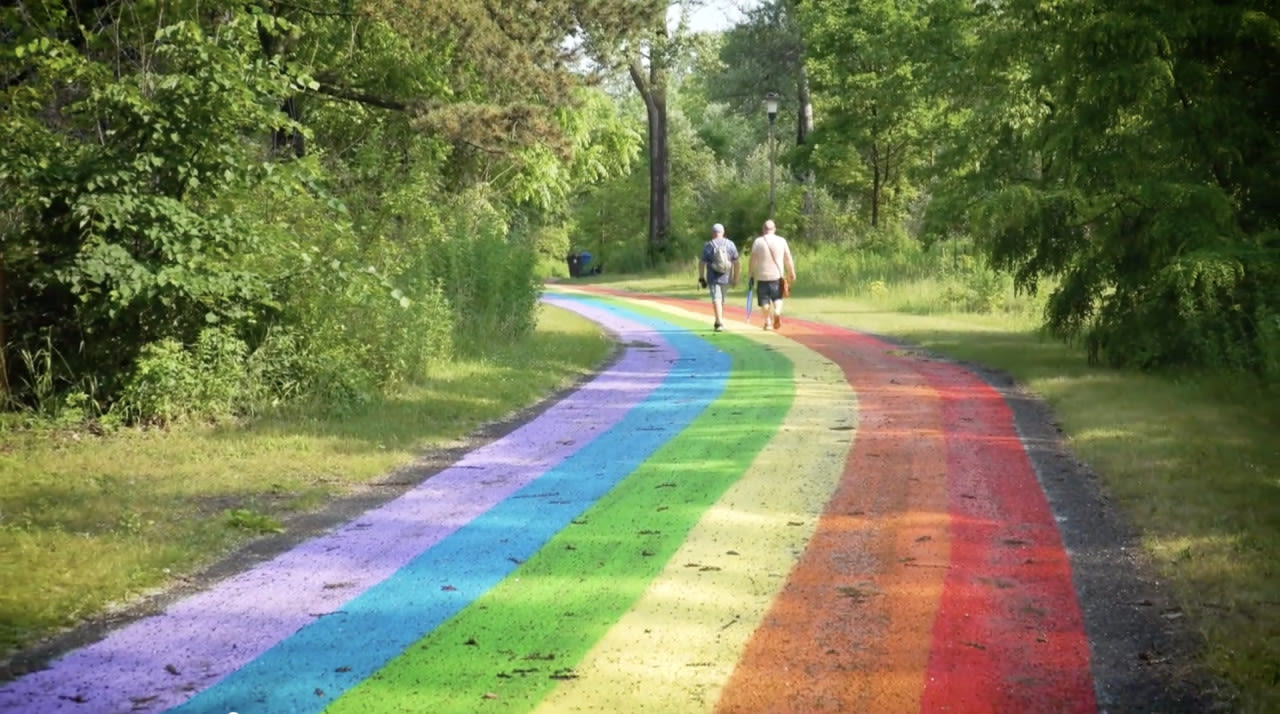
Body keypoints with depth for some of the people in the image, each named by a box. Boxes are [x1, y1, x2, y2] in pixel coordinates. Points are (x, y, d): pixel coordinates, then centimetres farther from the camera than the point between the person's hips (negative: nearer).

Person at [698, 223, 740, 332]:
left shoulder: (708, 246, -5)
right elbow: (736, 262, 2)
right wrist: (735, 277, 9)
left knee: (716, 299, -6)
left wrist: (701, 278, 2)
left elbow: (702, 263, -5)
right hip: (726, 277, 3)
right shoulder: (730, 244, 2)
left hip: (713, 278, -3)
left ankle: (719, 322, -18)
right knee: (722, 299, 18)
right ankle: (719, 321, 30)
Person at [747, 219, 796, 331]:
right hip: (777, 275, 1)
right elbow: (788, 259, 2)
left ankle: (768, 322, 7)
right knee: (777, 297, 14)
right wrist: (792, 273, 11)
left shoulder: (758, 242, -2)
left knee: (765, 300, 8)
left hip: (762, 276, -1)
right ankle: (777, 312, -13)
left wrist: (751, 274, 7)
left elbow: (753, 260, -2)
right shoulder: (781, 241, 1)